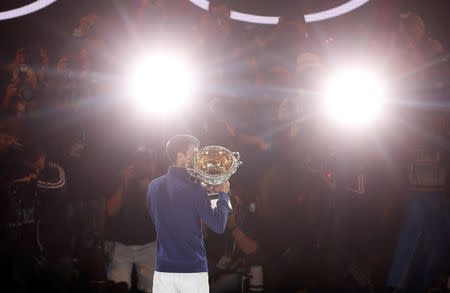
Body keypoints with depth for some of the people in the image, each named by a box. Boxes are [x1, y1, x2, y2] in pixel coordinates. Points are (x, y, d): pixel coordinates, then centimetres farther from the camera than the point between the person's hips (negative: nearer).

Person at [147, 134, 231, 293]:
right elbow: (219, 226, -12)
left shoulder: (154, 186, 5)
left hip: (163, 269, 5)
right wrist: (223, 194, 2)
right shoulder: (194, 189, -12)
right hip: (193, 270, -5)